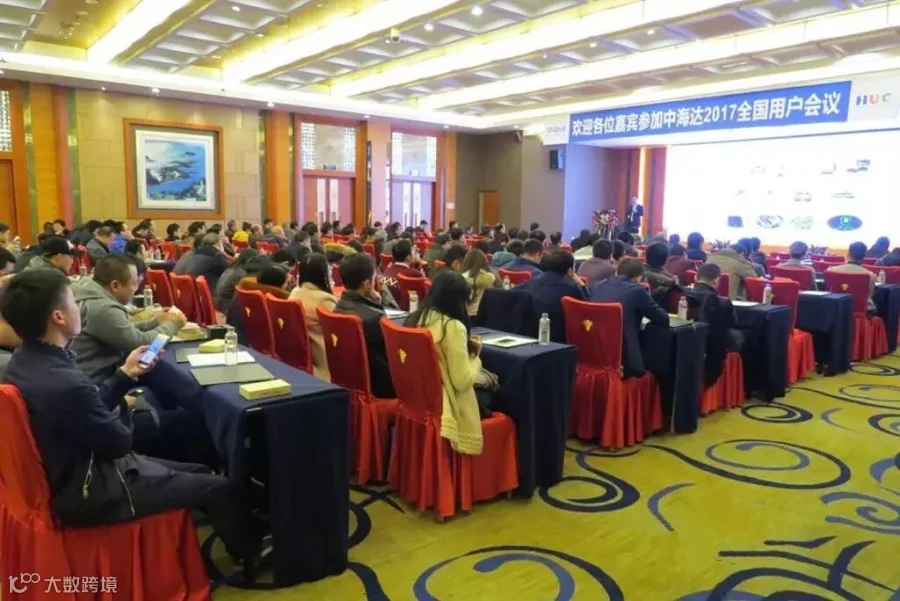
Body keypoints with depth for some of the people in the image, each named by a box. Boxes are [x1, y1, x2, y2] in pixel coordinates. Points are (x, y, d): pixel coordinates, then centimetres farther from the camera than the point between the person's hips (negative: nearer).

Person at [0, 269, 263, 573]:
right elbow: (119, 443, -18)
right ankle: (253, 555, 24)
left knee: (199, 472, 17)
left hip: (76, 469, 10)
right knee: (219, 488, -3)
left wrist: (125, 373, 8)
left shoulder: (25, 360, -3)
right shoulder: (65, 383, -34)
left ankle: (243, 542, 35)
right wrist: (123, 408, 2)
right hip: (88, 491, -10)